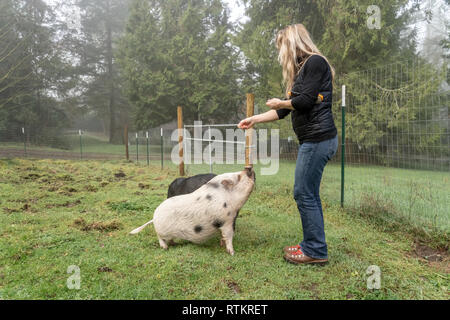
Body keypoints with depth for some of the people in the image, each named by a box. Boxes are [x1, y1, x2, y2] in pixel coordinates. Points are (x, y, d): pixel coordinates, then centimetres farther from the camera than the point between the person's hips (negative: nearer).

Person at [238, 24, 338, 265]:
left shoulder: (315, 62, -6)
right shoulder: (303, 68, 22)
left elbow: (306, 101, -17)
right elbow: (284, 111, 22)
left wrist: (280, 103, 1)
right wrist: (255, 119, 22)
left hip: (318, 138, -9)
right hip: (312, 139, 9)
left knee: (304, 193, -5)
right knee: (309, 194, 12)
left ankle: (316, 251, 7)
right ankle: (312, 245, 23)